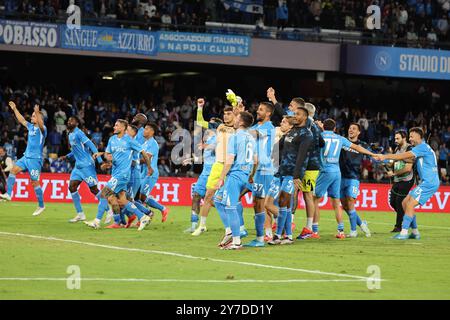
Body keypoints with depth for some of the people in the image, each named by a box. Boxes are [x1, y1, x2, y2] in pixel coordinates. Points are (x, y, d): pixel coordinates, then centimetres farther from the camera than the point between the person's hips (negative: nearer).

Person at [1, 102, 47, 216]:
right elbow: (22, 120, 26)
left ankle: (41, 206, 7)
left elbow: (41, 124, -32)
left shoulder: (42, 129, -9)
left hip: (35, 159, -7)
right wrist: (14, 109, 26)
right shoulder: (31, 127, 13)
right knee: (13, 170, -10)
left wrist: (37, 112, -47)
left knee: (35, 182, -5)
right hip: (26, 157, 7)